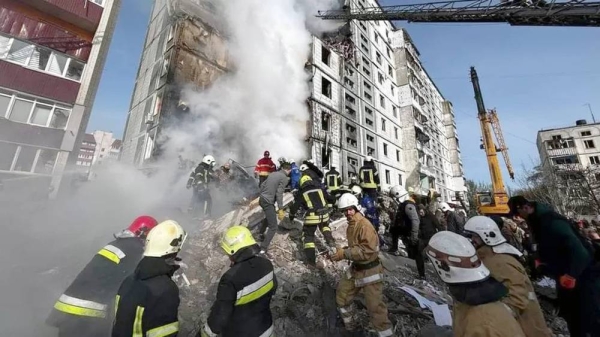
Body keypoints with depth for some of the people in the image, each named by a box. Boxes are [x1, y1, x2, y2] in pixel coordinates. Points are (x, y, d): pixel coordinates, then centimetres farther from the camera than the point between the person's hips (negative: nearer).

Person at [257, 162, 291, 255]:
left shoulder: (273, 173, 11)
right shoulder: (284, 178, -12)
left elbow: (262, 185, 16)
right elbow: (279, 194, -19)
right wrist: (280, 209, -17)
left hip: (262, 199, 9)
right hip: (268, 202, -9)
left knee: (269, 216, 34)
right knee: (273, 227, -1)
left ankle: (261, 233, 48)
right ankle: (263, 248, -3)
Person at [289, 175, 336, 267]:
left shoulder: (301, 192, 8)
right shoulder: (320, 188, 15)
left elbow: (295, 206, 9)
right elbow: (330, 199, 24)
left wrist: (291, 215, 26)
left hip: (312, 216, -3)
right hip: (324, 214, 4)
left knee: (308, 236, 12)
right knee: (325, 226, 36)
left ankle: (311, 261, 11)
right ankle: (330, 240, 14)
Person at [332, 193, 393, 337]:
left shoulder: (365, 225, -25)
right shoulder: (351, 225, 4)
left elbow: (367, 251, -31)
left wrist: (344, 254, -28)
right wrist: (342, 251, 0)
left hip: (370, 270, -9)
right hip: (356, 268, 10)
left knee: (375, 306, -3)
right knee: (342, 293, 20)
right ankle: (349, 325, 43)